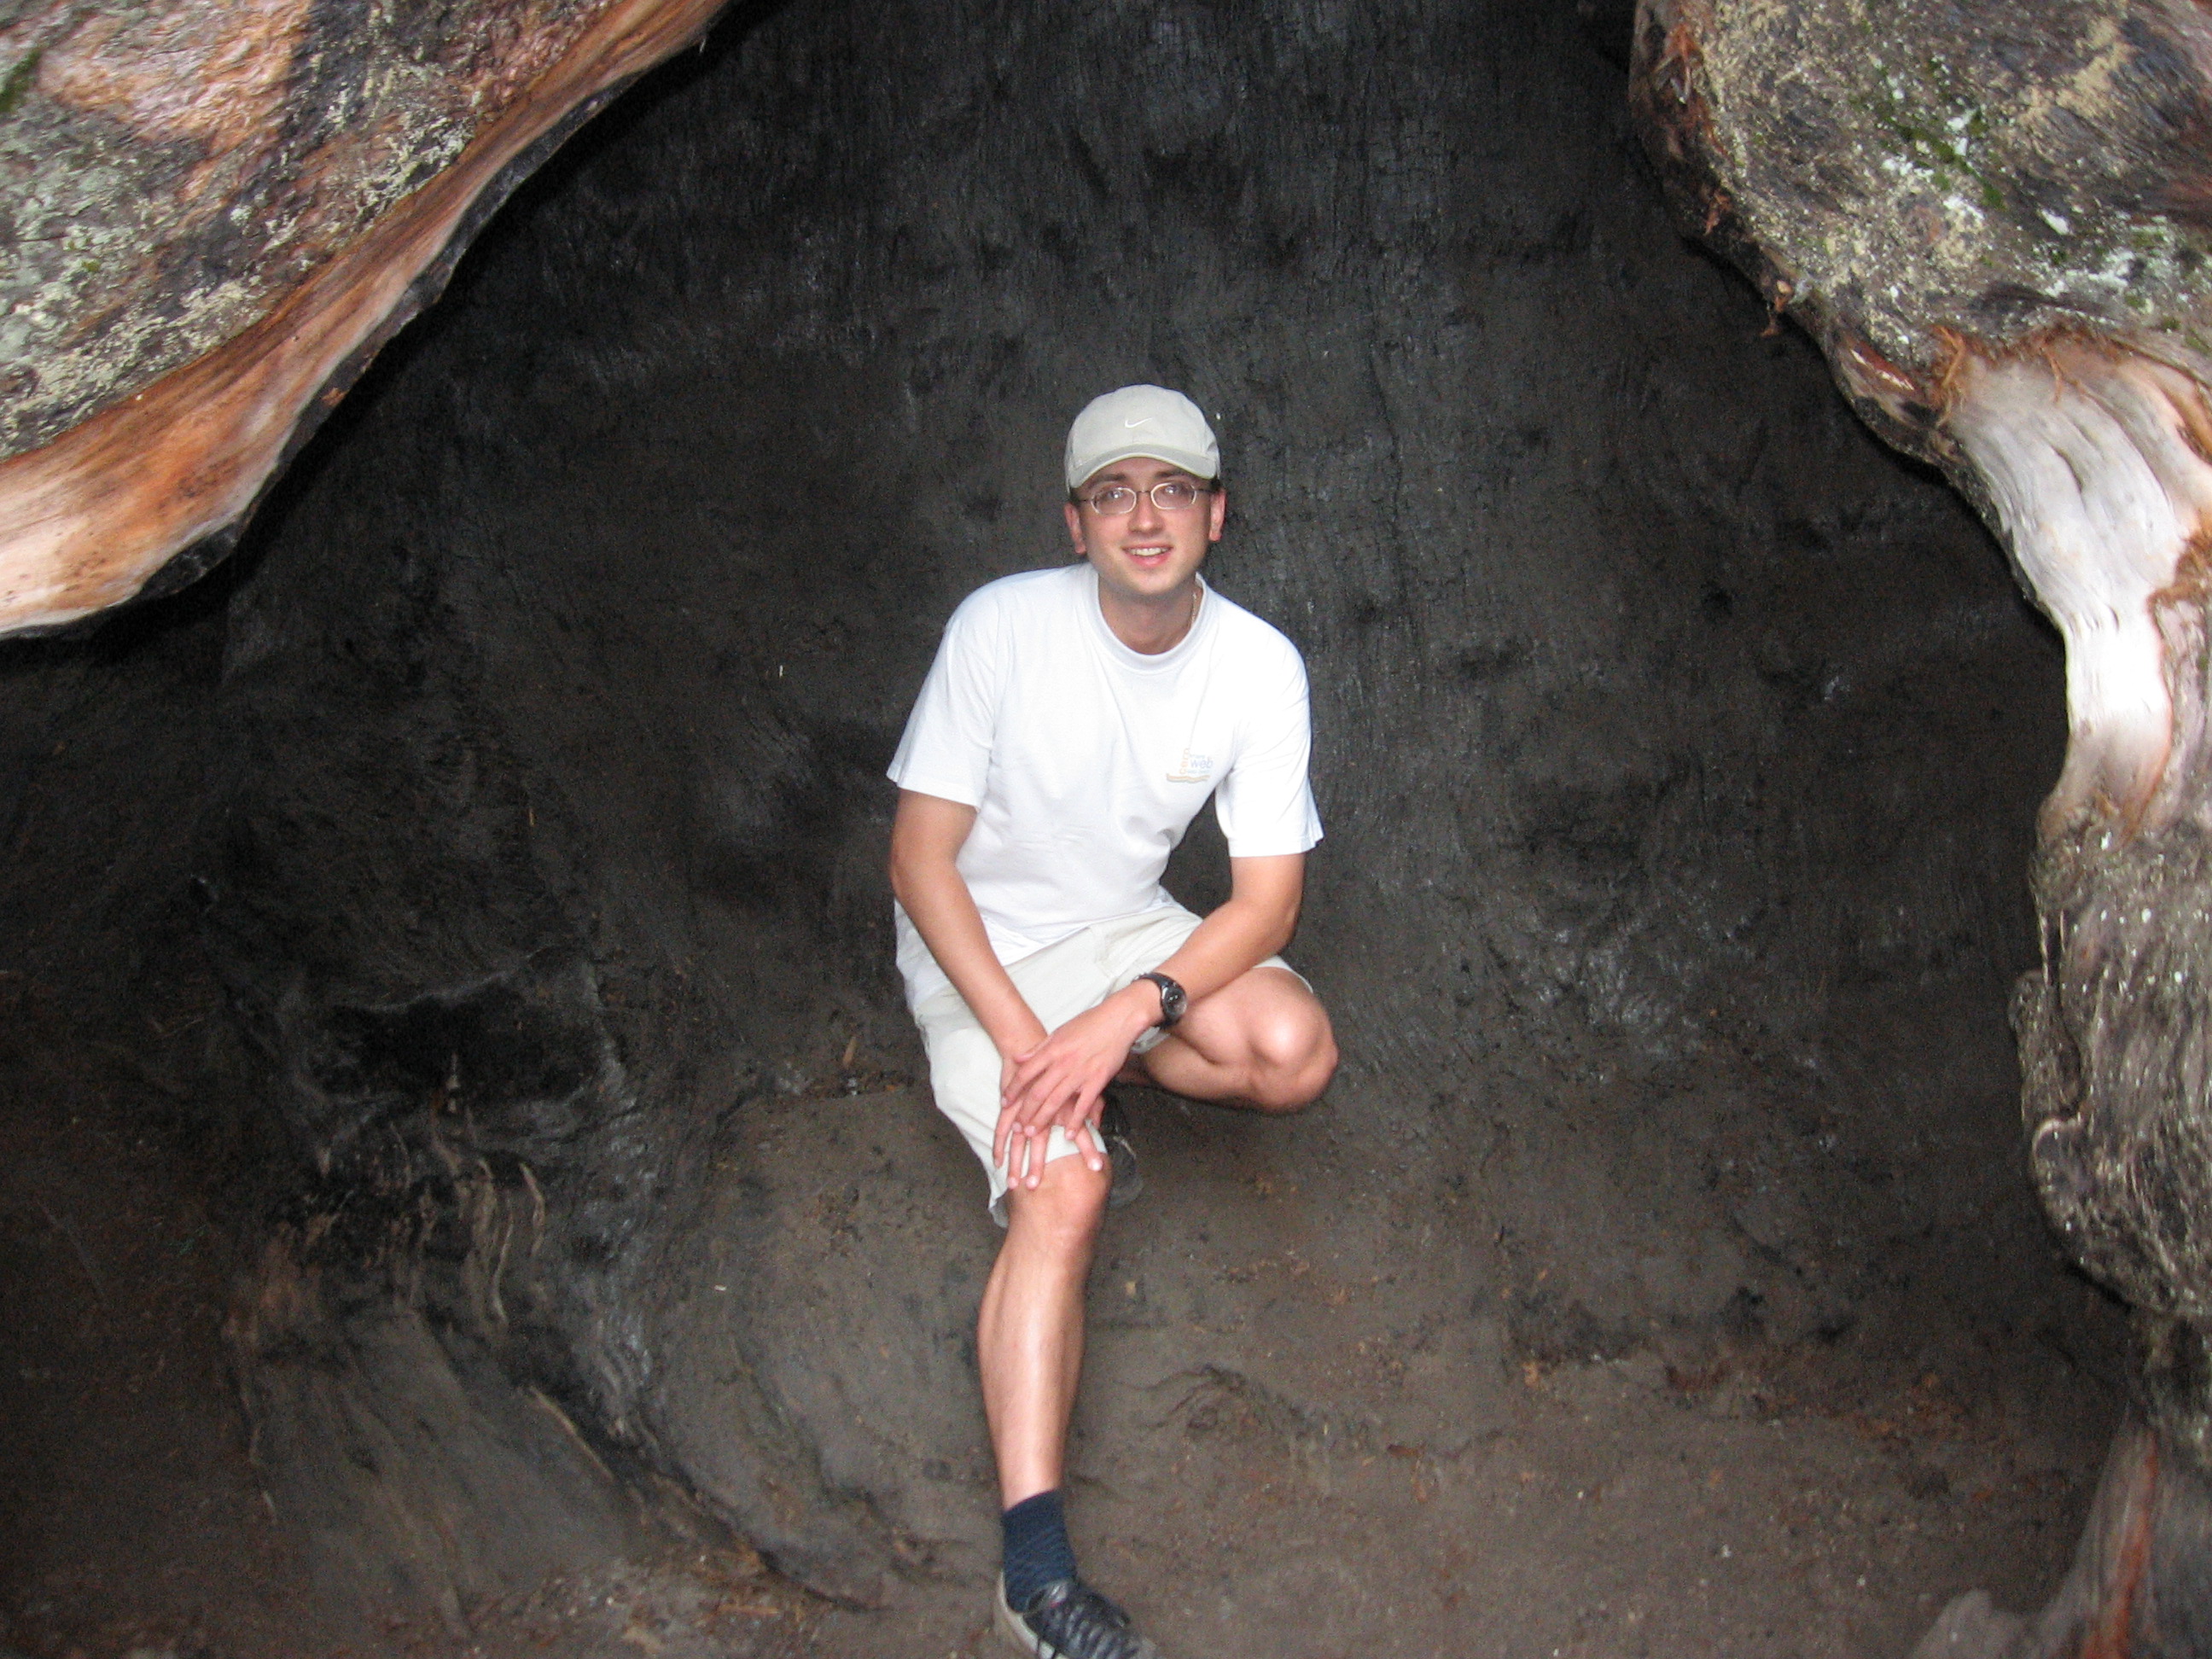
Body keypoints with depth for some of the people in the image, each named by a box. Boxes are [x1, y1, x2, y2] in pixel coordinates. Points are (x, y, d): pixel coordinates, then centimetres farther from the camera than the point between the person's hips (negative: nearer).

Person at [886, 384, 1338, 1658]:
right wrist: (1023, 1041, -26)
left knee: (1297, 1052, -24)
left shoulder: (1260, 667, -13)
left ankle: (1096, 1081, 8)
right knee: (1065, 1183, -26)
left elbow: (1271, 895, -12)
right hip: (980, 945, -3)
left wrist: (1124, 1019, -27)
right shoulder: (1005, 626, -20)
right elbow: (921, 853, -17)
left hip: (1127, 926, 3)